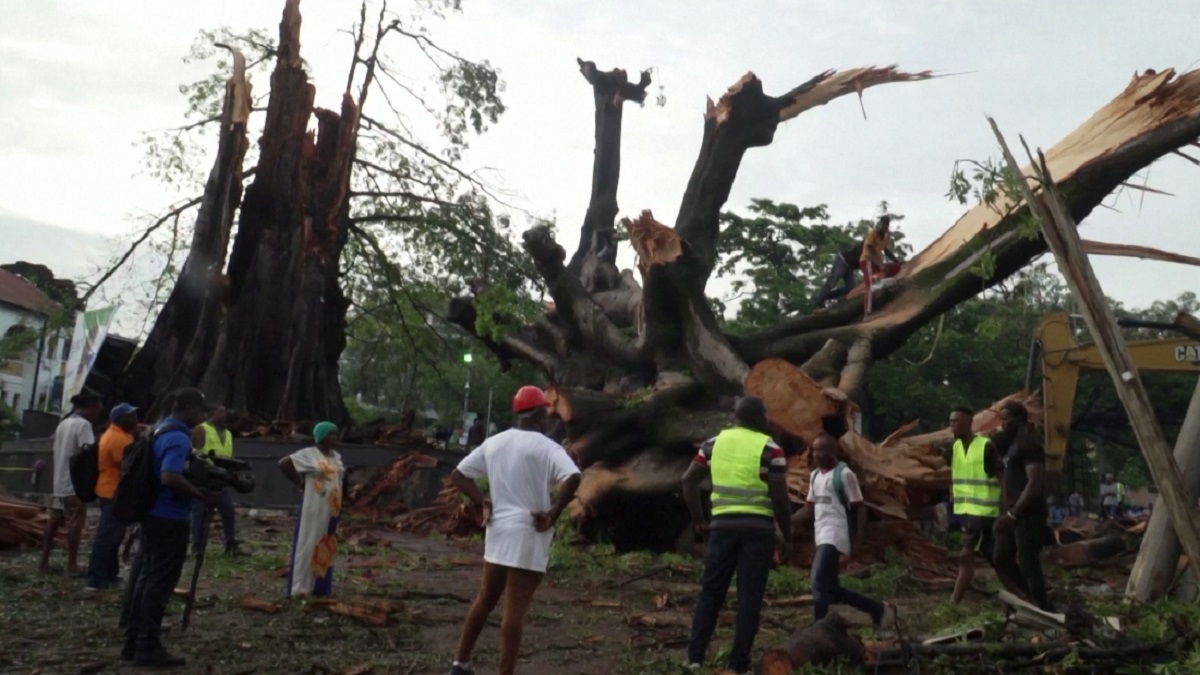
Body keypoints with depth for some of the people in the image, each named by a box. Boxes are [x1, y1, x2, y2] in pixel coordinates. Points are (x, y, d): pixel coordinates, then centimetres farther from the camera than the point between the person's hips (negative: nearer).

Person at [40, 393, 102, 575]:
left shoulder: (64, 423, 14)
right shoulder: (83, 424, -13)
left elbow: (61, 451, 18)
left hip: (59, 482, 8)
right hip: (75, 484, -8)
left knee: (53, 522, 13)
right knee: (75, 524, -3)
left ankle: (44, 561, 17)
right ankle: (72, 565, -1)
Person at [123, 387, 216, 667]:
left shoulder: (162, 429, 13)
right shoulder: (178, 438, -19)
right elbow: (170, 478, -31)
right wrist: (202, 495, -20)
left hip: (155, 514, 10)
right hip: (169, 518, -10)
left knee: (148, 576, 14)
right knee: (161, 581, -3)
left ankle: (134, 642, 20)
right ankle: (148, 646, 3)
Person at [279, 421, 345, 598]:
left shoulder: (337, 456, 11)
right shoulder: (308, 454, -9)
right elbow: (283, 464, -12)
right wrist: (300, 483, -9)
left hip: (332, 509, 7)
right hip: (314, 508, -7)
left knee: (327, 546, 10)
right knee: (308, 545, -4)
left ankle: (321, 587, 18)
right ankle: (299, 587, 2)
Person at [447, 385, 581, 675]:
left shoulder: (494, 442, 8)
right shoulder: (546, 447, -10)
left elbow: (458, 475, 12)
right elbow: (573, 478, -27)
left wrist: (483, 503, 8)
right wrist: (553, 514, -18)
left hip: (497, 531, 6)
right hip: (529, 535, -6)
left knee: (485, 598, 20)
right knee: (515, 609, -3)